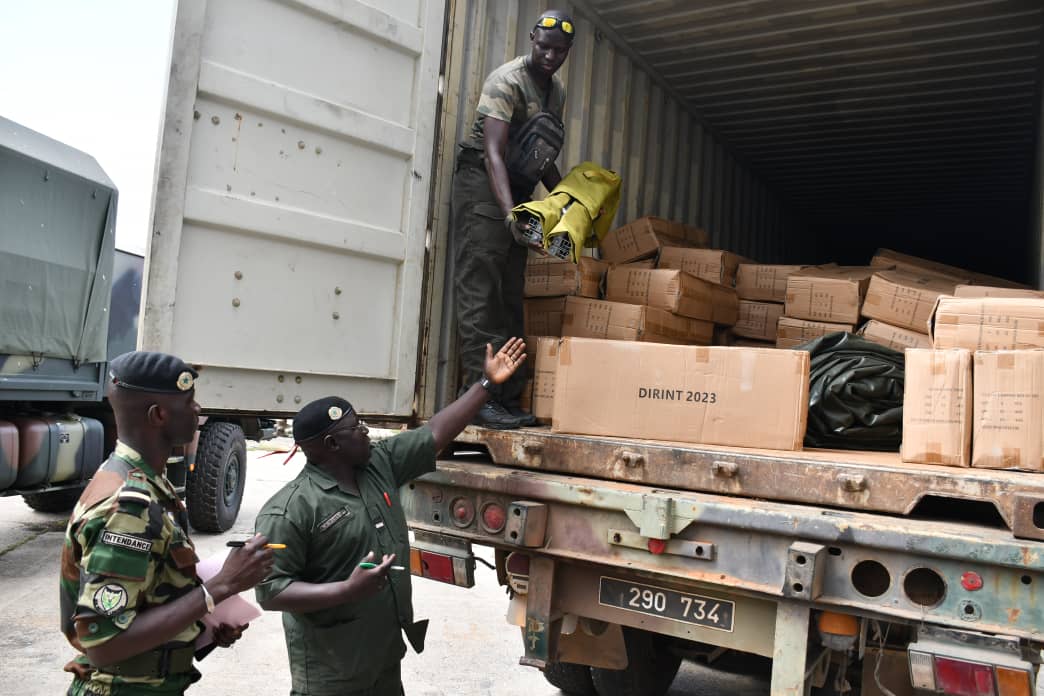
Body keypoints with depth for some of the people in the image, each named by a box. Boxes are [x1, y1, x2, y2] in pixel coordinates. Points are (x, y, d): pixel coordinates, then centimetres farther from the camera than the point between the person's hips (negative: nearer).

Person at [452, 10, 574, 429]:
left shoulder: (557, 92, 13)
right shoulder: (506, 81, -14)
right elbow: (493, 153, -26)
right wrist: (509, 211, -39)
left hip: (519, 191, 9)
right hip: (482, 185, -9)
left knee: (511, 296, 6)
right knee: (480, 293, -12)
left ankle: (508, 396, 9)